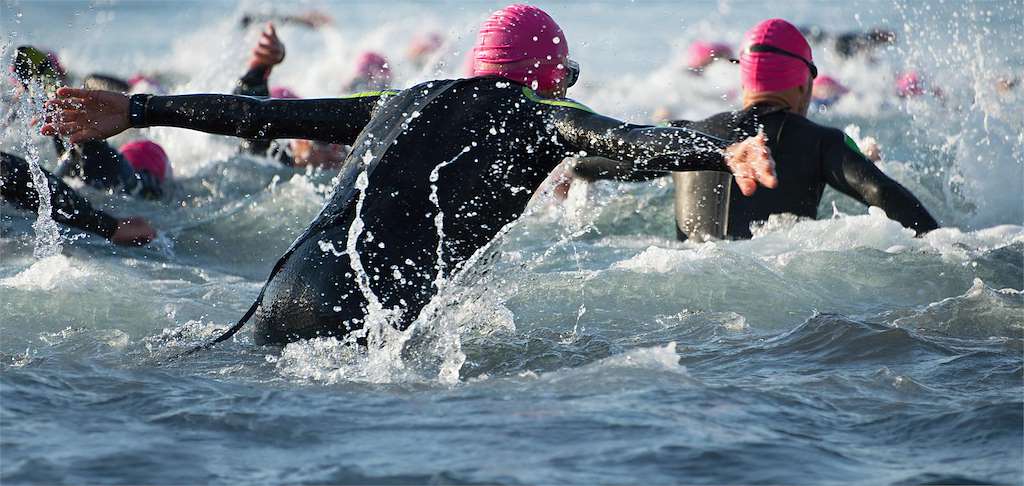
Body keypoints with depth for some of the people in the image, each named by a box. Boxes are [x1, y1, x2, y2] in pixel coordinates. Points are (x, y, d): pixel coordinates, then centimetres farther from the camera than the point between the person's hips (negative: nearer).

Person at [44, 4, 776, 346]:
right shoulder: (539, 119, 11)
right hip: (380, 317, -6)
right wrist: (727, 152, -25)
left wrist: (134, 111, 34)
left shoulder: (401, 105, 27)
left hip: (289, 298, 6)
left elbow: (262, 115, 28)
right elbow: (629, 140, -9)